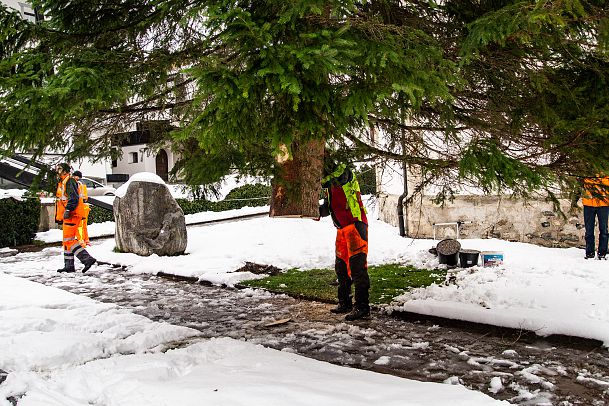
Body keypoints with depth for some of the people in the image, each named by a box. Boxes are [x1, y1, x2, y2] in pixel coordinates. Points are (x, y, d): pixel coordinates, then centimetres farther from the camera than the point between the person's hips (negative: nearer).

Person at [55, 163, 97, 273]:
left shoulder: (70, 181, -10)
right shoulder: (62, 183, 23)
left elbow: (74, 198, -21)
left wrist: (68, 210, -26)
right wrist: (59, 216, 28)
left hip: (72, 215, -11)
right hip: (68, 215, 11)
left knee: (69, 240, -15)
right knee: (67, 240, 12)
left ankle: (87, 259, -19)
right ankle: (69, 266, 17)